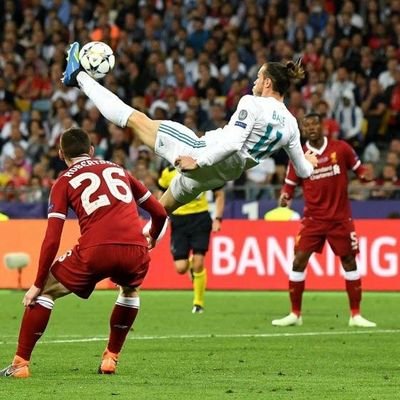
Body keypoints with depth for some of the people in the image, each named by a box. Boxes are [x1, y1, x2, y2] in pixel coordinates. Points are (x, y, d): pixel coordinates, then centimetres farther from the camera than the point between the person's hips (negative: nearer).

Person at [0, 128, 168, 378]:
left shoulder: (65, 181, 14)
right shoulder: (118, 170, 25)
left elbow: (52, 240, 5)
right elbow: (159, 212, 28)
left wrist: (38, 284, 10)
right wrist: (151, 240, 48)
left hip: (95, 251, -3)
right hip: (135, 249, 3)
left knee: (46, 291, 15)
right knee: (130, 289, 36)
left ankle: (20, 363, 9)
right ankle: (111, 358, 30)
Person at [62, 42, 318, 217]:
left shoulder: (252, 103, -15)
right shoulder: (290, 124, 3)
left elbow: (232, 142, -26)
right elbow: (304, 171, 9)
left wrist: (198, 160, -20)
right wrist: (308, 162, 31)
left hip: (206, 153, -7)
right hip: (222, 175, 7)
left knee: (136, 119, 7)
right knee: (162, 210, 29)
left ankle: (79, 77, 17)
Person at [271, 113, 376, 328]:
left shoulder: (341, 148, -2)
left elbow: (359, 169, 8)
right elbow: (290, 184, 5)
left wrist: (367, 177, -14)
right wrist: (285, 196, -16)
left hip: (340, 218, 0)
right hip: (313, 219, 0)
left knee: (349, 262, 2)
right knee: (298, 261, -8)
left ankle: (356, 315, 10)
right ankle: (295, 314, 4)